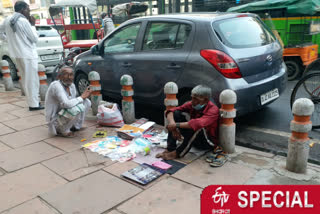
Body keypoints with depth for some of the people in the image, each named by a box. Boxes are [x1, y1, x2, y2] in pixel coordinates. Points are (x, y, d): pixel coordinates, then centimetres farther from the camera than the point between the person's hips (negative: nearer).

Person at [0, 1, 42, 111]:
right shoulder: (24, 21, -15)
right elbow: (35, 38, -10)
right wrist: (32, 25, -1)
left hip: (17, 53, 8)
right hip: (28, 54, -8)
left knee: (25, 79, 16)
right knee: (32, 79, -4)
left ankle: (32, 99, 24)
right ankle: (34, 104, -1)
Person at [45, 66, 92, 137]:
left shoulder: (72, 85, 3)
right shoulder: (56, 85, -22)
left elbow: (73, 102, 11)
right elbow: (66, 104, -34)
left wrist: (85, 96, -7)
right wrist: (82, 97, -22)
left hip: (63, 114, 9)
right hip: (55, 121, -9)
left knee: (87, 101, 3)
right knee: (79, 107, -31)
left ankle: (75, 126, 11)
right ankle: (62, 130, -10)